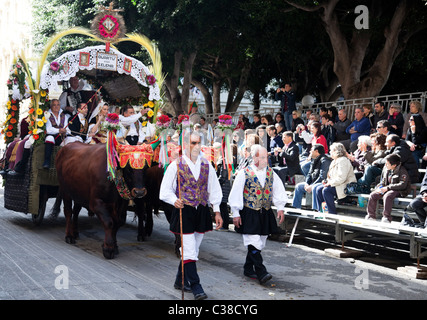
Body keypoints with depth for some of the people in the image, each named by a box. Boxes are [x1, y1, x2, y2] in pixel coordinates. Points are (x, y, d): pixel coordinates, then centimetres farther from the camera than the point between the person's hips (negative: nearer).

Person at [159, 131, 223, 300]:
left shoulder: (206, 165, 8)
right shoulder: (176, 165, -4)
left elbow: (214, 189, 13)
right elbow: (165, 190, -4)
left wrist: (217, 211, 9)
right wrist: (175, 201, -22)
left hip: (202, 211, 5)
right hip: (184, 211, -5)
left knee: (193, 249, 12)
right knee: (189, 250, -8)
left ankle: (180, 280, 27)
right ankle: (195, 286, -4)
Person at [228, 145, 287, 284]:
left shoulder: (271, 173, 8)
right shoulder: (244, 174, -6)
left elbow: (278, 190, 14)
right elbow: (236, 193, -4)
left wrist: (280, 207, 4)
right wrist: (236, 214, -5)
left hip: (266, 214, 5)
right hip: (249, 214, -5)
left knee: (260, 243, 9)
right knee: (253, 242, -11)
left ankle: (248, 269, 23)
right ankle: (261, 272, -11)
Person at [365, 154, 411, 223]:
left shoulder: (402, 171, -16)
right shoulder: (386, 169, 5)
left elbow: (402, 185, -24)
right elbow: (383, 181, 19)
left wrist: (387, 188, -26)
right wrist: (380, 187, -5)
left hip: (399, 191, -7)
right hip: (387, 189, 7)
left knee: (387, 196, -37)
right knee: (373, 195, -13)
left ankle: (386, 218, -32)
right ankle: (370, 216, -4)